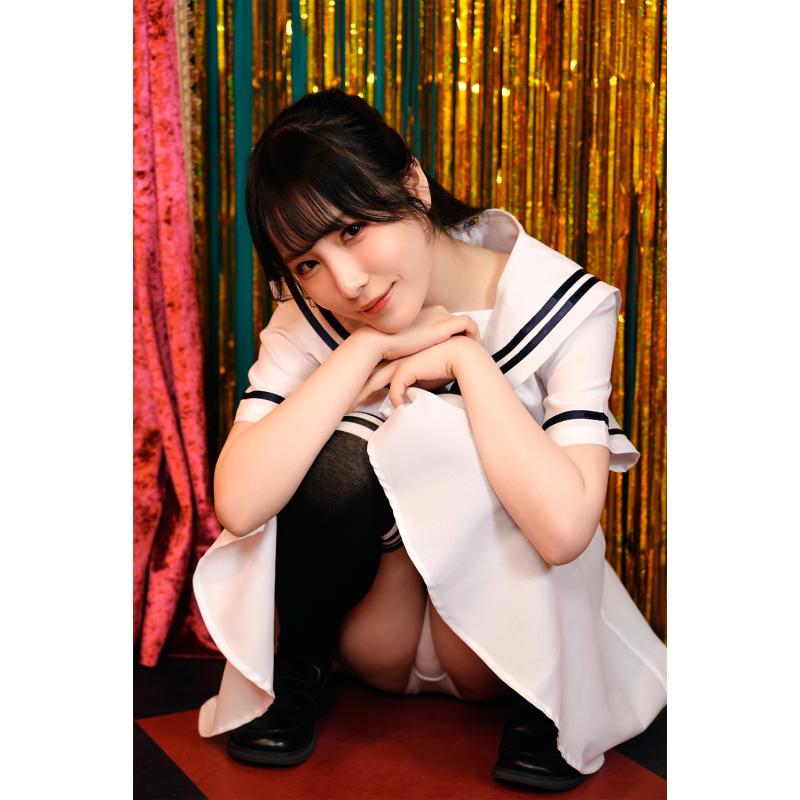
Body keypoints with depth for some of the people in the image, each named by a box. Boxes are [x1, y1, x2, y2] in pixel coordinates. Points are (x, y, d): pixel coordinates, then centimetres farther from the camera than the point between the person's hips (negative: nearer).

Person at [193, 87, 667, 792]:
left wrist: (468, 358, -30)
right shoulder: (312, 315, -15)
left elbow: (564, 529, -36)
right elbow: (239, 502, -31)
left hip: (509, 605, -1)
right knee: (339, 462, -29)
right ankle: (301, 665, -1)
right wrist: (367, 350, -31)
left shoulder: (564, 304, -22)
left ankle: (540, 701, -4)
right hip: (374, 607, 2)